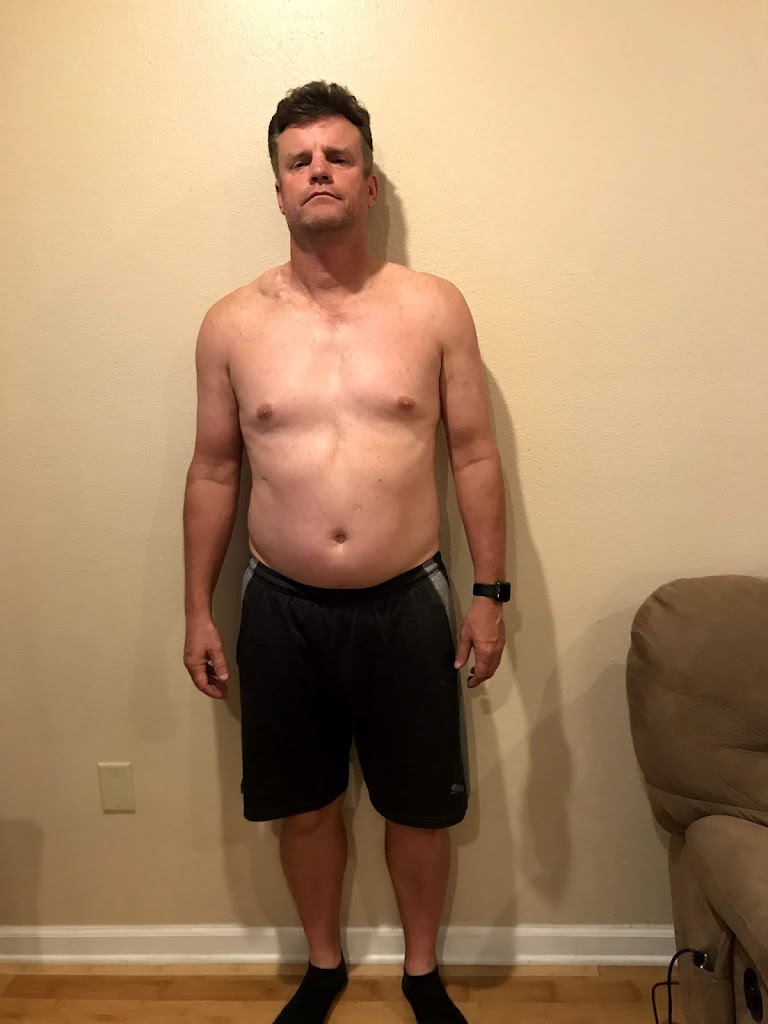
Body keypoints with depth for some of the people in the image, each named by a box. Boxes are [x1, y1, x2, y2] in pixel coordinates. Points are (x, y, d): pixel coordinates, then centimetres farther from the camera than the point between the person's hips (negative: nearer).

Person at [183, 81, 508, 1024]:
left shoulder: (434, 307, -2)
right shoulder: (232, 323, 0)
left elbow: (475, 456, 0)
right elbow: (212, 472, 5)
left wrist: (489, 594, -2)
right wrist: (198, 610, 5)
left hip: (408, 604, 0)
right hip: (281, 609, 1)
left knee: (420, 805, 15)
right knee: (304, 803, 18)